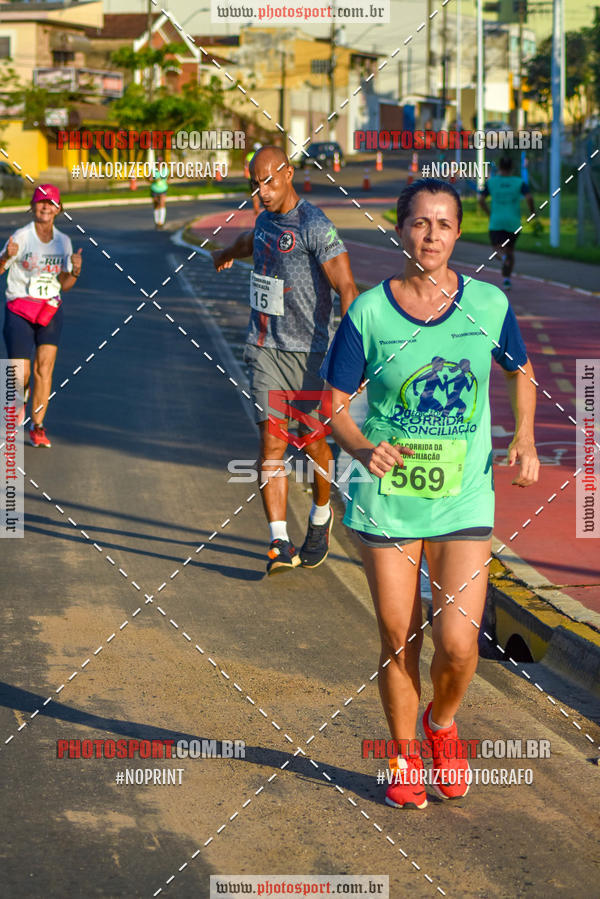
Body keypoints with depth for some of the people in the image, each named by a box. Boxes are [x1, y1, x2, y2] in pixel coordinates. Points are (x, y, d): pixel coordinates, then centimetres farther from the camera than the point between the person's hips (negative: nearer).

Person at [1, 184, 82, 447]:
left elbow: (64, 285, 10)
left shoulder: (63, 241, 6)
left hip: (50, 310, 3)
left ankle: (37, 427, -1)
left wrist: (75, 270, -11)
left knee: (44, 368, -8)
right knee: (22, 373, -6)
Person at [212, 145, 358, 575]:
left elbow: (346, 287, -20)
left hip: (307, 350, -5)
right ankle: (281, 543, -11)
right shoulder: (266, 220, 11)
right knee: (272, 440, -7)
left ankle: (321, 517, 34)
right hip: (266, 348, 5)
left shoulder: (315, 226, -13)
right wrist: (228, 253, 60)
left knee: (313, 443, 5)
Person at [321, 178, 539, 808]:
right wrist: (365, 449, -21)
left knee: (457, 645, -7)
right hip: (386, 500, 0)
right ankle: (404, 758, 30)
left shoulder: (489, 305, -3)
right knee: (399, 642, 7)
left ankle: (441, 725, 26)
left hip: (464, 501, 1)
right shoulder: (367, 313, -7)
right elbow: (336, 405, -2)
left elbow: (520, 372, 16)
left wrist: (524, 438, 3)